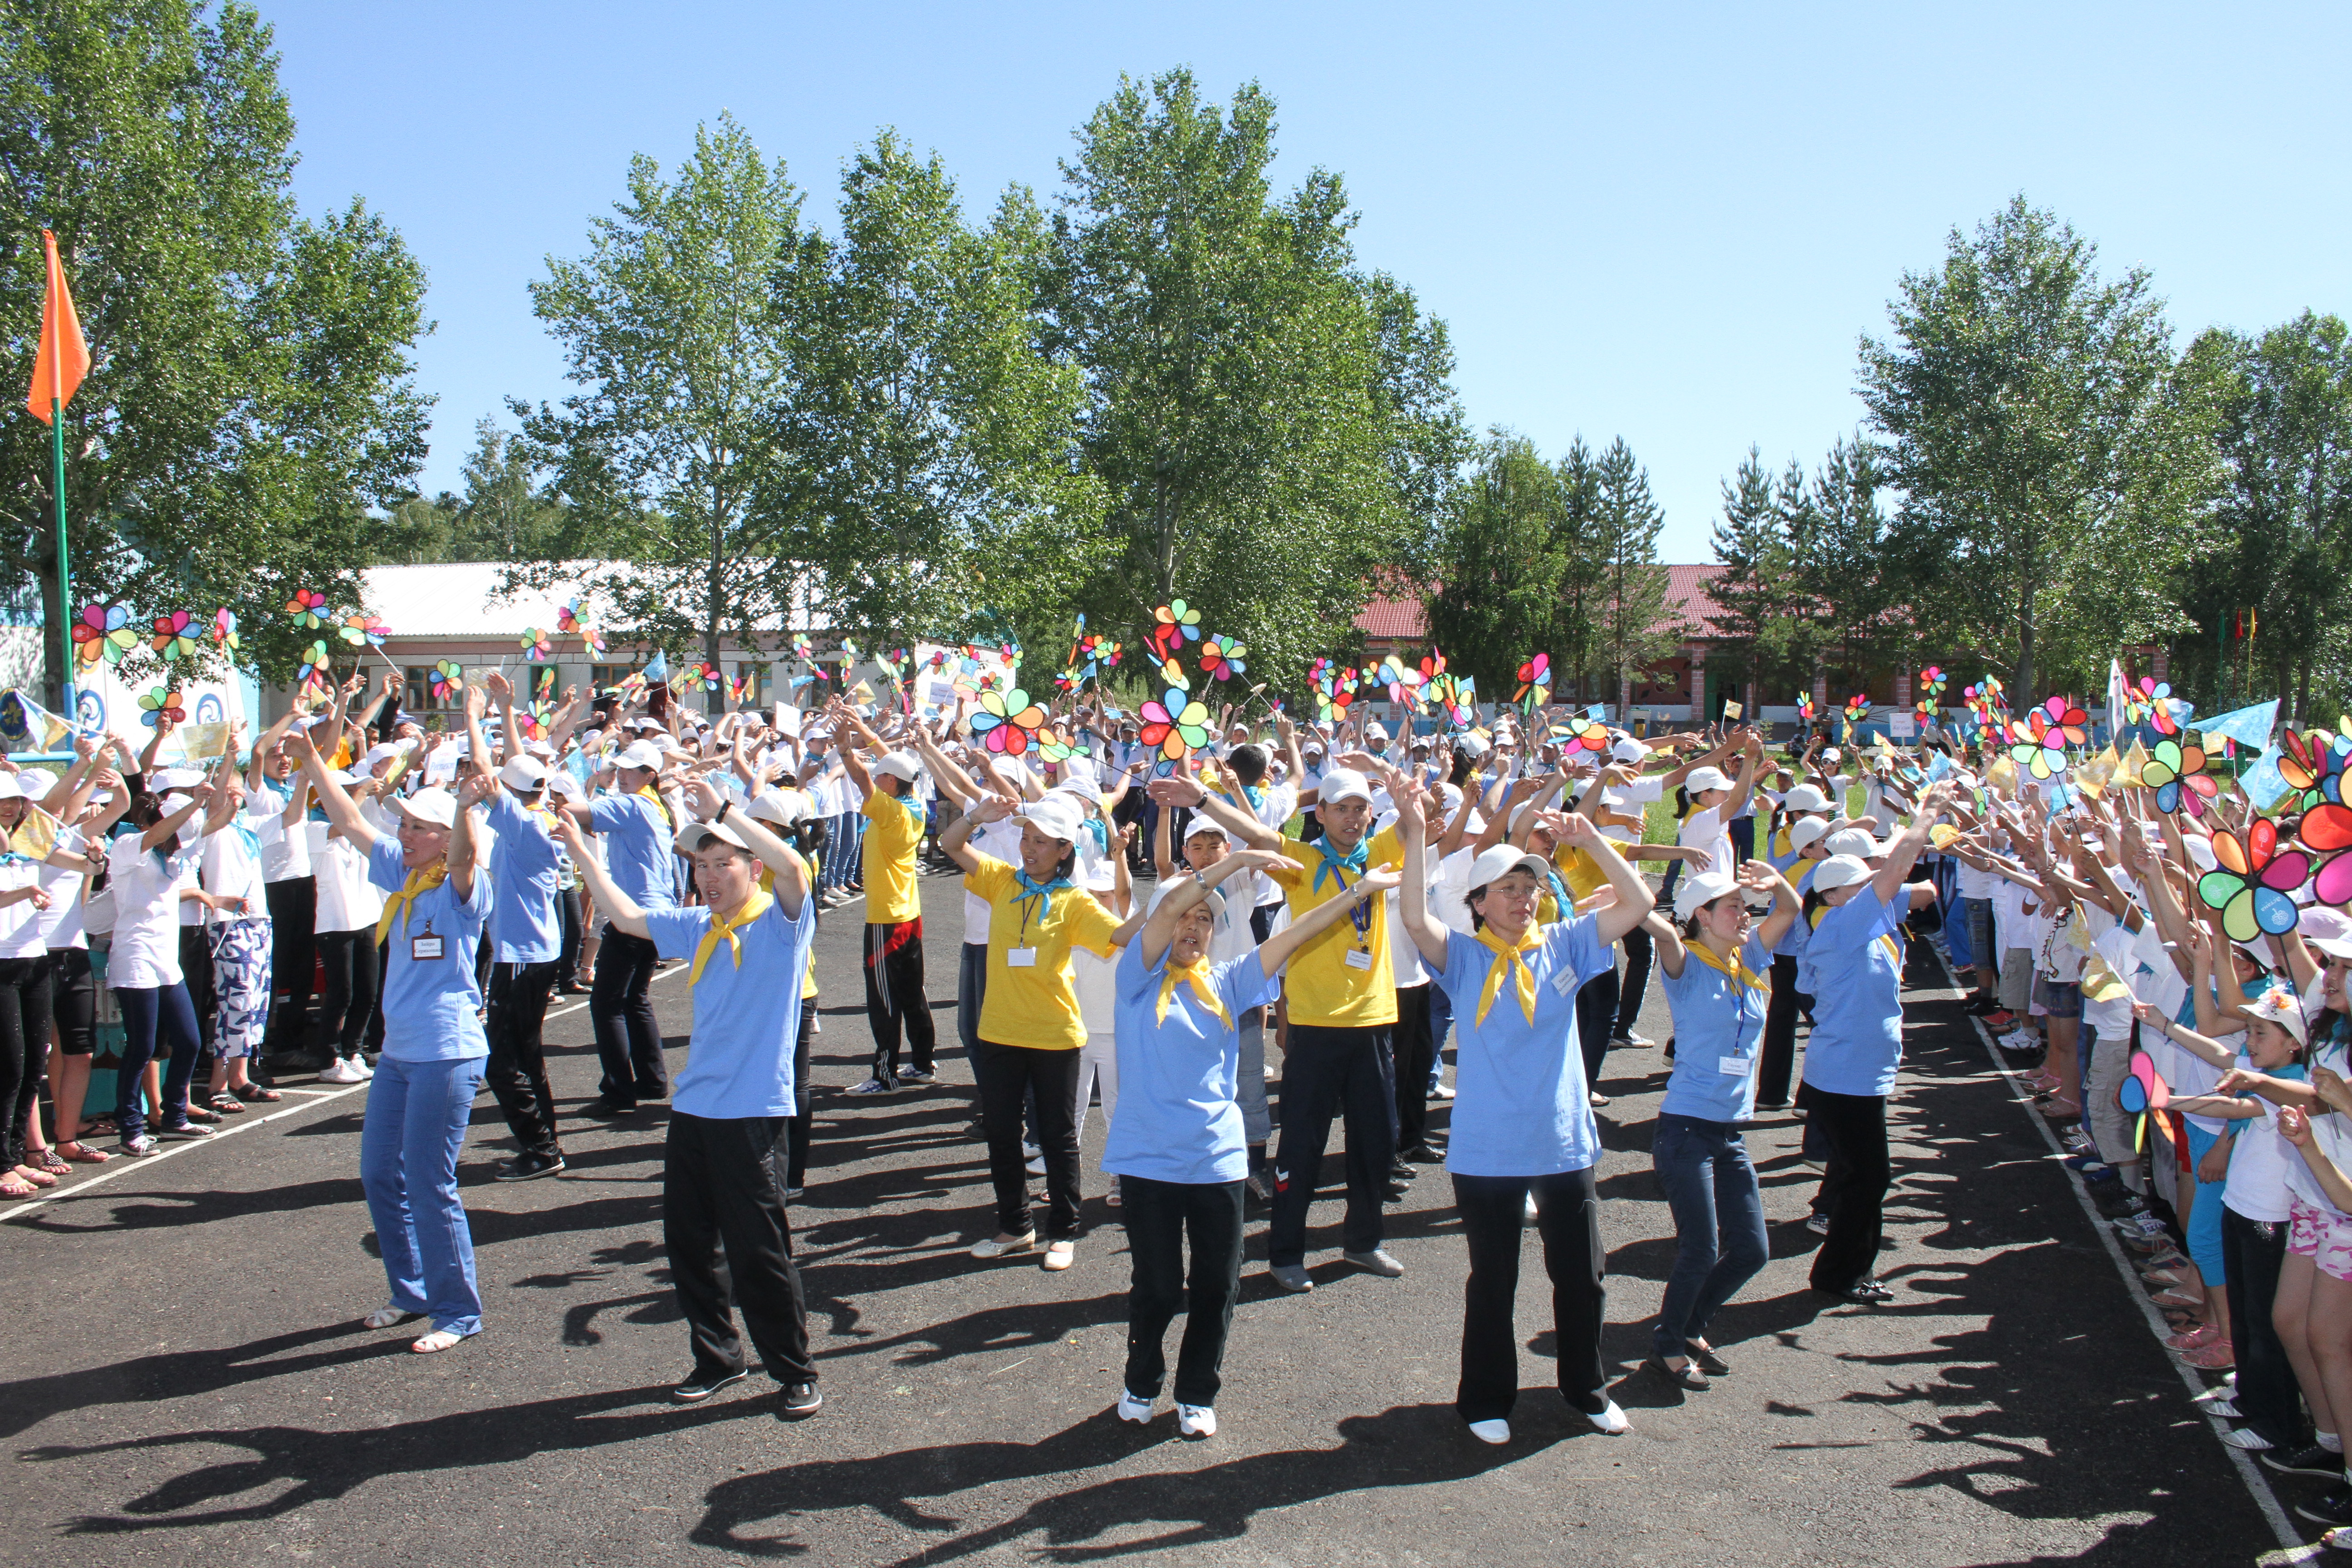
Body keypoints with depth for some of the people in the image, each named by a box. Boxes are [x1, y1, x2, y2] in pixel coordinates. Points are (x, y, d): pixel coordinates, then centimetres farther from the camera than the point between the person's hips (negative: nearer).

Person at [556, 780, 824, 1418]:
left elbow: (794, 867, -27)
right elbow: (627, 917, 20)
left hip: (755, 1115, -7)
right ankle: (717, 1357, 29)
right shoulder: (698, 928, 13)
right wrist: (580, 849, 14)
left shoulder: (780, 923, -7)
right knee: (689, 1241, 12)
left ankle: (796, 1374, 13)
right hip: (693, 1109, 7)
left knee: (758, 1252, -2)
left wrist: (724, 811, -27)